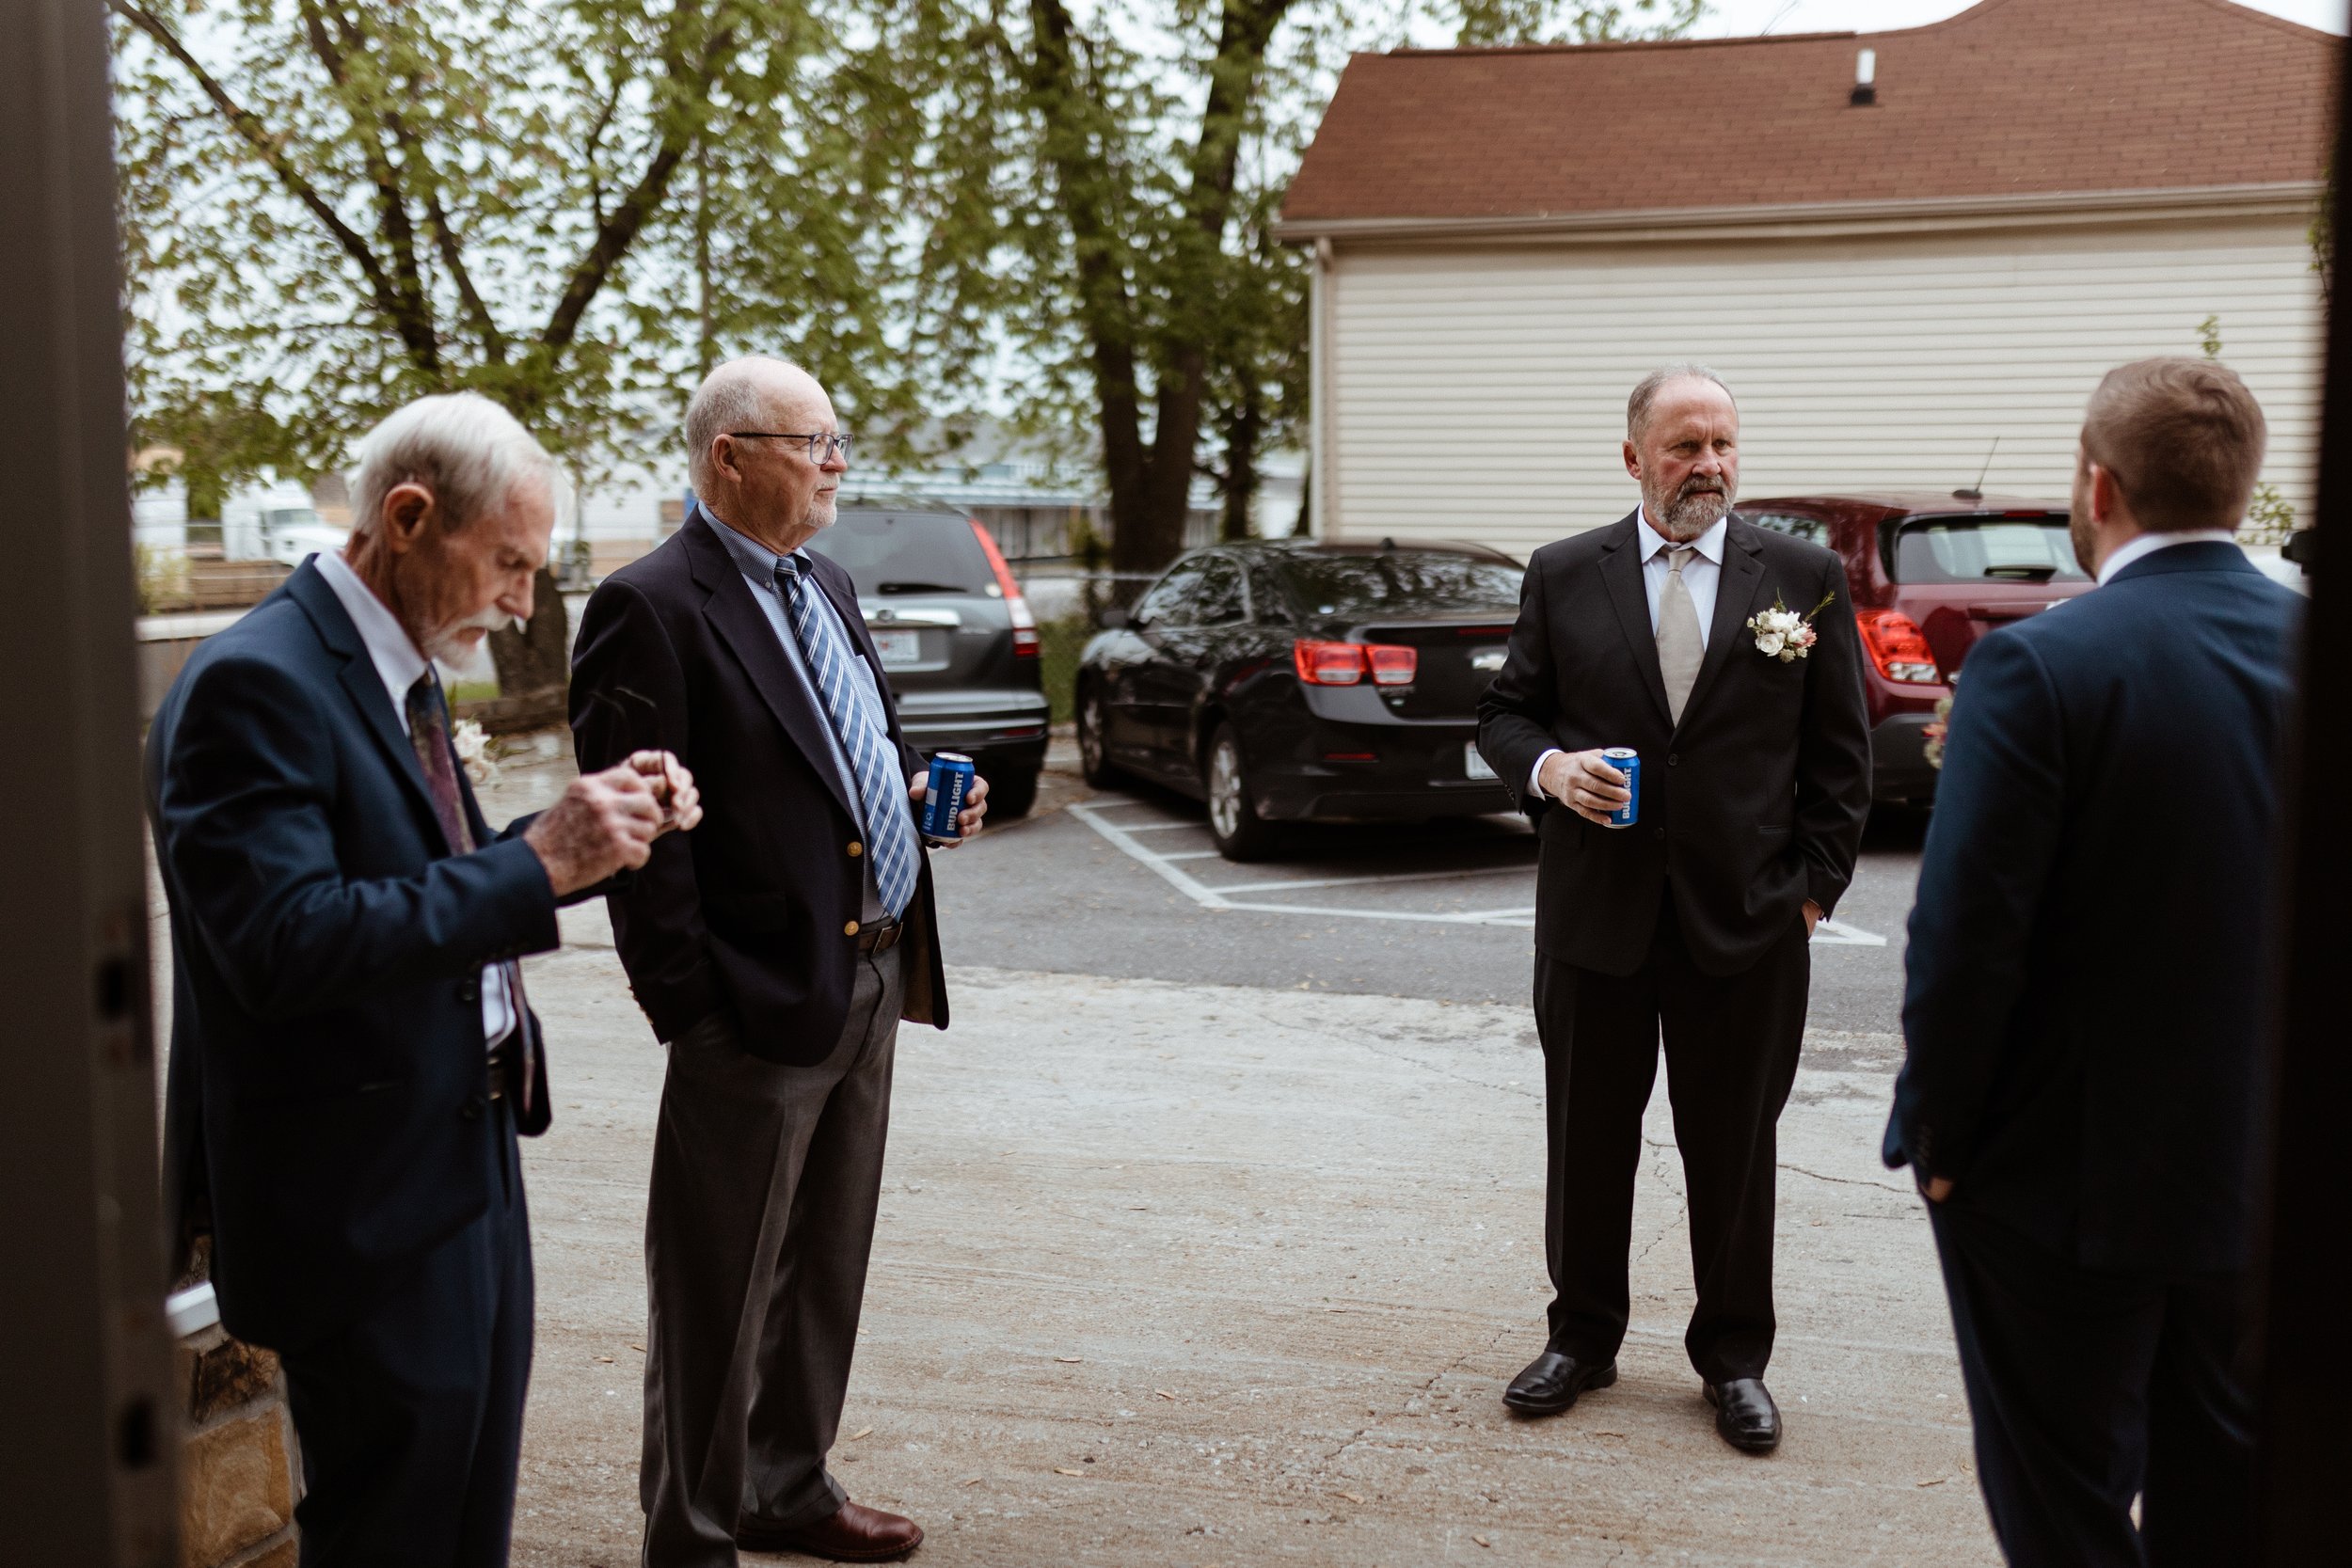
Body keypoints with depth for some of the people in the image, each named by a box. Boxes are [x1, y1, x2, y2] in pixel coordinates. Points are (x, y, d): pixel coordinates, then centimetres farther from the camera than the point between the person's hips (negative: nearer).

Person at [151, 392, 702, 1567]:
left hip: (467, 1162, 9)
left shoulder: (398, 673, 11)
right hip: (363, 1203, -9)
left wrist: (589, 832, 0)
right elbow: (285, 942, -29)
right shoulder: (255, 682, -19)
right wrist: (536, 864, -27)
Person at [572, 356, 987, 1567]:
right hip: (759, 1001, -9)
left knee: (823, 1271, 20)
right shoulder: (651, 607, -14)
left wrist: (920, 789, 4)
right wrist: (688, 1004, -19)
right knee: (719, 1292, 5)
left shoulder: (825, 586, 14)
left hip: (868, 982, 9)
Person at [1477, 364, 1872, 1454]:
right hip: (1595, 912, 1)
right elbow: (1505, 712, 10)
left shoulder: (1804, 578, 2)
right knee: (1587, 1138, 11)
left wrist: (1816, 884, -2)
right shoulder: (1563, 577, 4)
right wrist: (1546, 766, -12)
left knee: (1735, 1149, 9)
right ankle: (1582, 1337, 29)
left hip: (1747, 917, -1)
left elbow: (1839, 750, 4)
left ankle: (1733, 1358, 25)